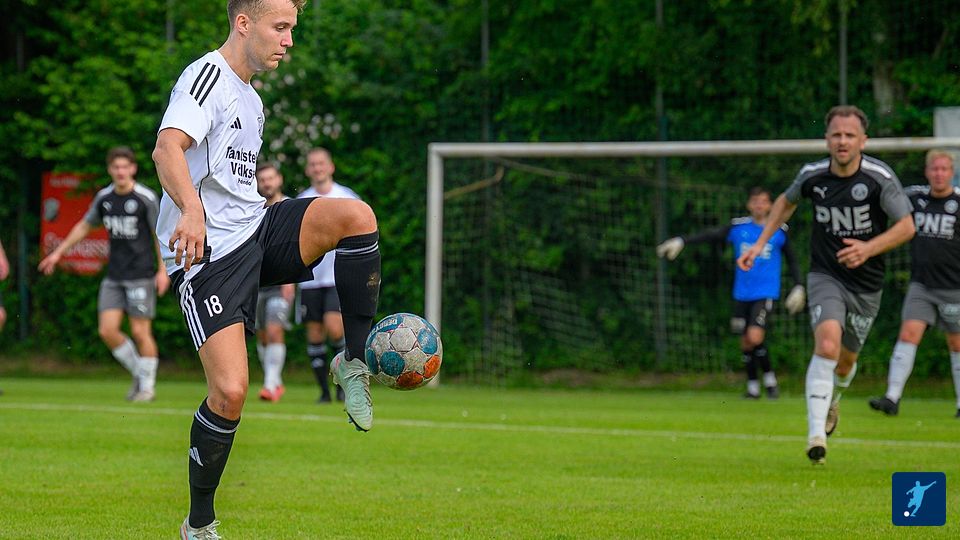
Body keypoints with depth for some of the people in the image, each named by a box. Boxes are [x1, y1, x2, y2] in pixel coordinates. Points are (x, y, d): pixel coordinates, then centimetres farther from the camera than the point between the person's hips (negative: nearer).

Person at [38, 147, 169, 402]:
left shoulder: (146, 198, -8)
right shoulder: (104, 197, 7)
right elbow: (85, 226, 21)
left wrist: (163, 270, -8)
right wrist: (59, 252, 22)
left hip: (141, 275, -5)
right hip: (114, 276, 5)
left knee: (140, 331, -6)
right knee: (107, 330, -4)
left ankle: (148, 385, 9)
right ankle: (138, 373, 15)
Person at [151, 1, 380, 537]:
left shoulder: (252, 100, 19)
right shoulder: (208, 76, -10)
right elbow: (167, 149, -28)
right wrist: (192, 212, -45)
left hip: (257, 231, 7)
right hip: (207, 251, -7)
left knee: (356, 215, -20)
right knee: (230, 393, -17)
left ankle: (355, 362, -6)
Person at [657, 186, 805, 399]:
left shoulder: (778, 231, 2)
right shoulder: (738, 227, 4)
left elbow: (792, 261, 12)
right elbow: (710, 235, 0)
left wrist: (798, 288, 7)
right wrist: (681, 241, -9)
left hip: (766, 294, -3)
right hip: (742, 294, 3)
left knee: (755, 337, -19)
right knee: (746, 342, 6)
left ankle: (770, 379, 0)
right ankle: (752, 386, 21)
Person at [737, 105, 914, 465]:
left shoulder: (880, 177, -15)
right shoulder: (813, 175, -7)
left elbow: (906, 226, -13)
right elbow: (787, 201, 15)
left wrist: (869, 249, -28)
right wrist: (760, 243, 11)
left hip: (867, 284, 1)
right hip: (825, 276, -1)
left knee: (847, 358, 15)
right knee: (827, 344, -25)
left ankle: (832, 401, 52)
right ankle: (816, 434, -30)